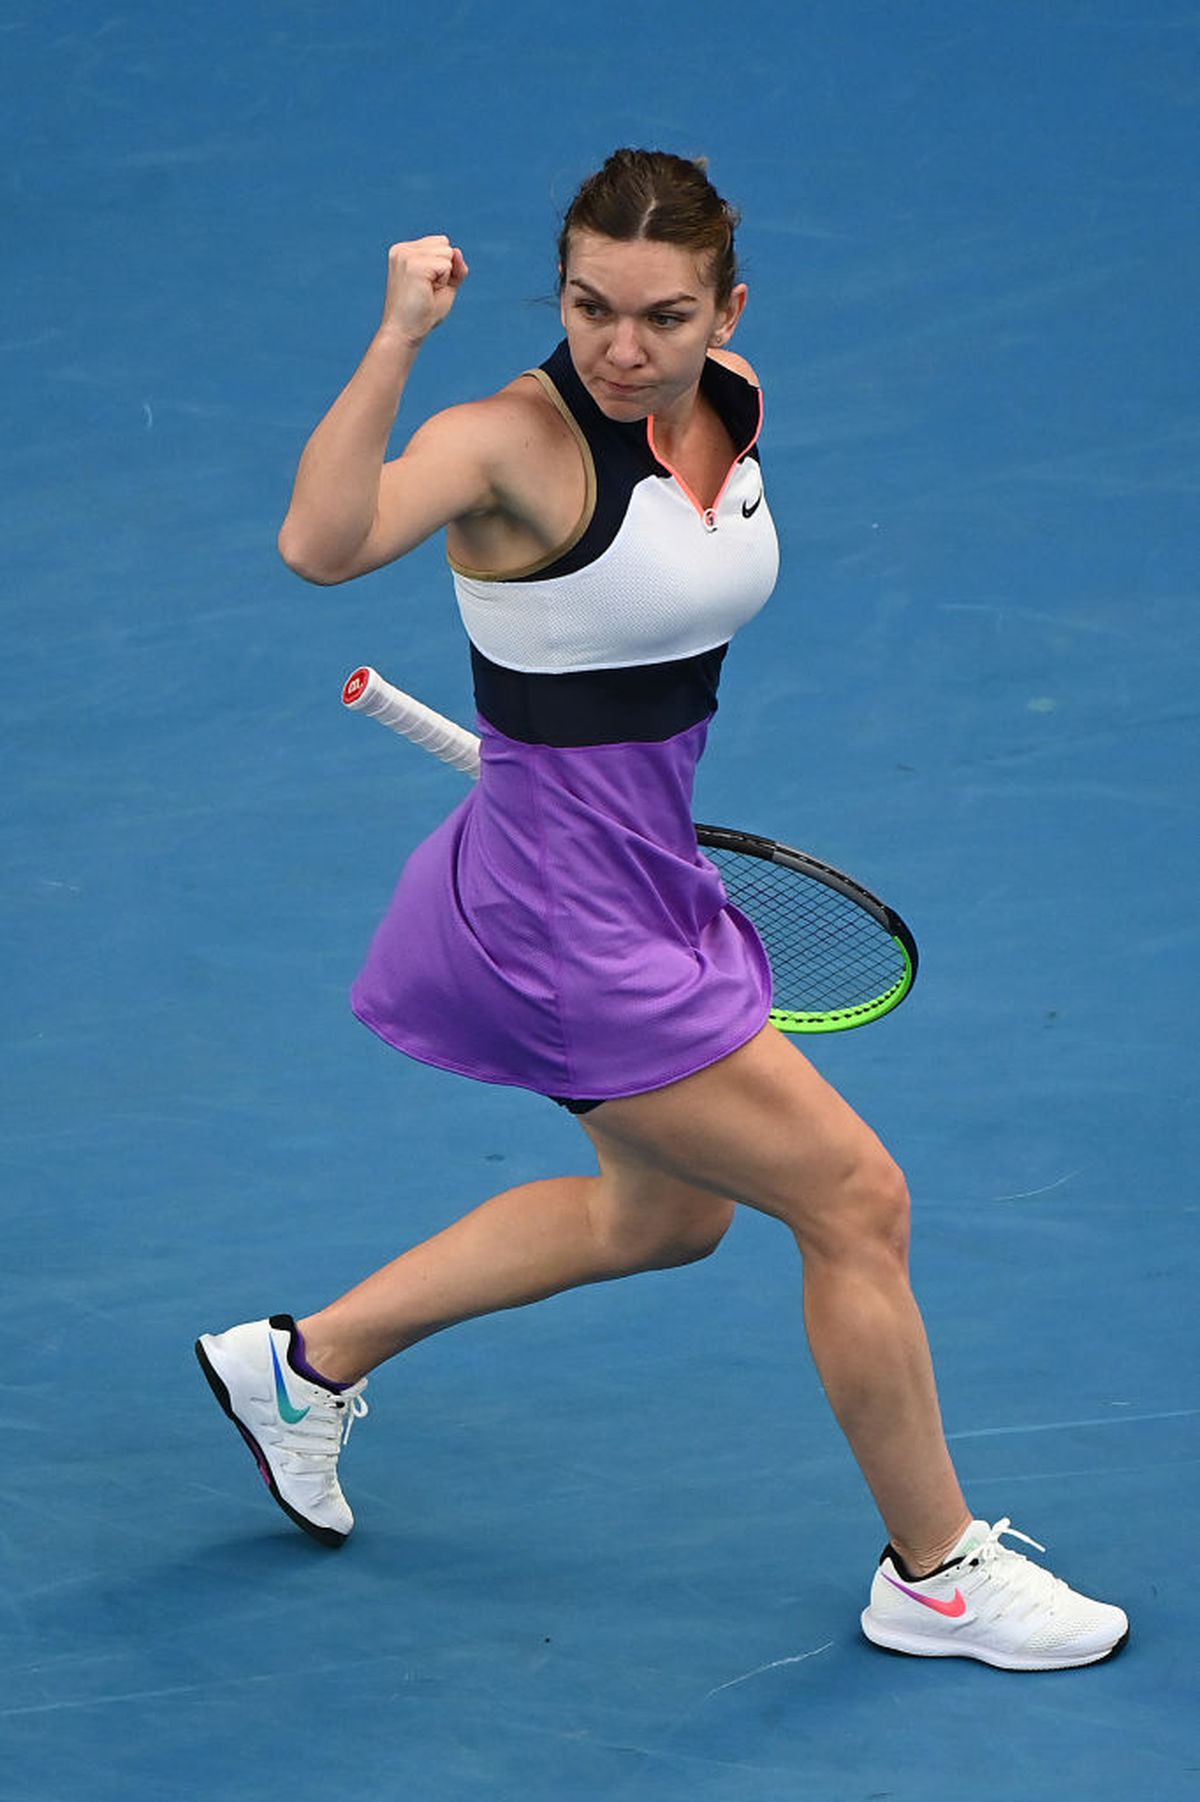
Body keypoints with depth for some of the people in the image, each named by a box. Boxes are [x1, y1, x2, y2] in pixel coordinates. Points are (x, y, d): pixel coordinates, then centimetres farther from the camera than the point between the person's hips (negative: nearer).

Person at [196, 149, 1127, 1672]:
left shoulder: (732, 407, -3)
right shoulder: (514, 440, -25)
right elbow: (321, 544, -45)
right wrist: (398, 339, -52)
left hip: (652, 875, 9)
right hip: (564, 908, -9)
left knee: (663, 1214, 28)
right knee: (856, 1200, -2)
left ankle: (307, 1362, 40)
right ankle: (936, 1576, 16)